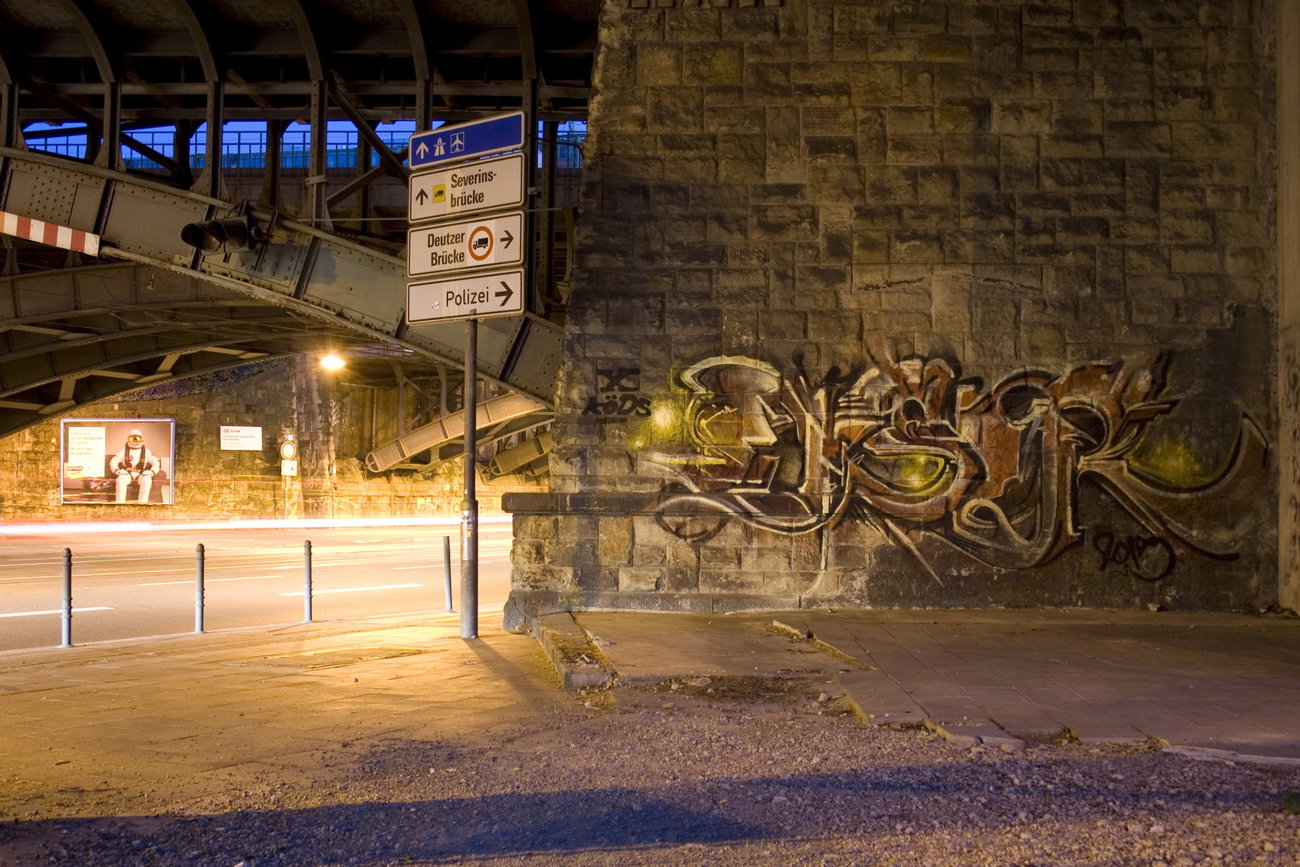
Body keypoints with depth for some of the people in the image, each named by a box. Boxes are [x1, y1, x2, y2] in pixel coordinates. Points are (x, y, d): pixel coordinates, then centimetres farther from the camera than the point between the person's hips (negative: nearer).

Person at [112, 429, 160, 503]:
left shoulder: (146, 452, 7)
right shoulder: (124, 451, 7)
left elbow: (155, 463, 6)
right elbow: (114, 461, 7)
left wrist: (151, 472, -12)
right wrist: (117, 471, -12)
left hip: (141, 474, 0)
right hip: (127, 474, 0)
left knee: (146, 480, -35)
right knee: (121, 480, -34)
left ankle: (142, 502, -35)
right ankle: (120, 502, -31)